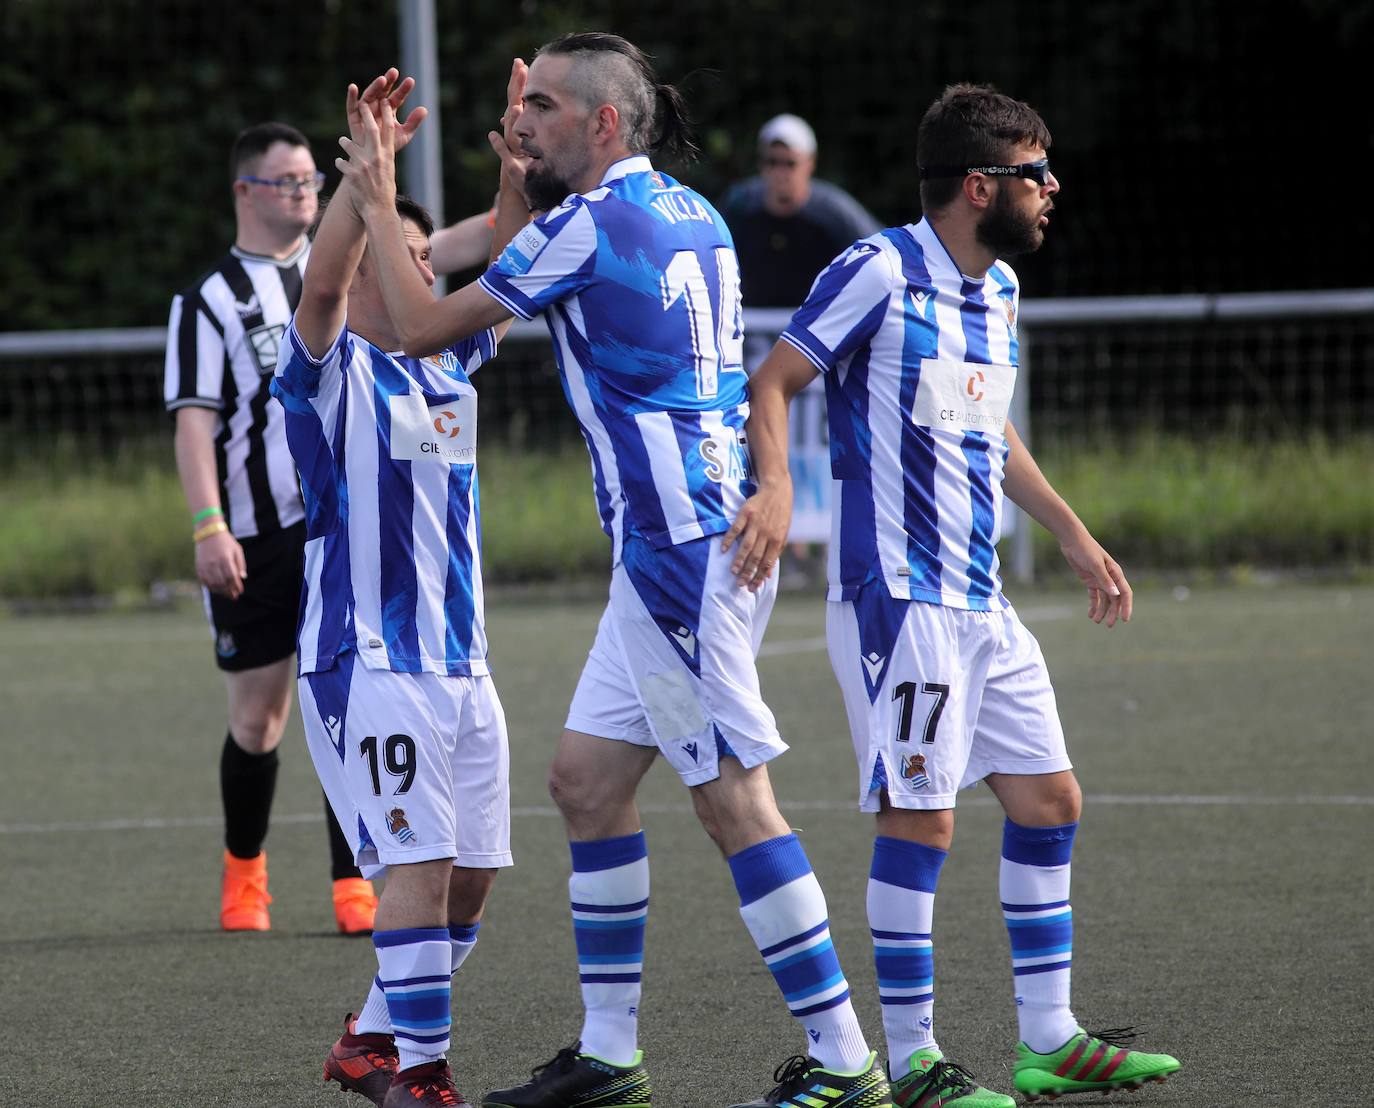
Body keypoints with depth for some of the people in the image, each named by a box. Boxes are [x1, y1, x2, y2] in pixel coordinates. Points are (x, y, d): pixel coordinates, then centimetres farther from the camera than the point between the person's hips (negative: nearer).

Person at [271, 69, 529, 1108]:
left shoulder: (446, 365, 14)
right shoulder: (331, 371, -5)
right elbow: (320, 284, -23)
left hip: (461, 661, 7)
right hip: (368, 661, -7)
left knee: (473, 872, 9)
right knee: (420, 861, -14)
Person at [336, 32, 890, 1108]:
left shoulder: (585, 227, -11)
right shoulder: (691, 213, 14)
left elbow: (422, 325, -2)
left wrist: (377, 204, 11)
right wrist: (527, 173, 32)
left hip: (679, 547, -10)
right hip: (674, 545, 10)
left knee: (735, 798, -8)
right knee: (587, 776, 13)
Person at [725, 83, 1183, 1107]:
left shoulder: (1000, 289, 14)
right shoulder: (880, 272, -11)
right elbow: (773, 380, -10)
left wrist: (1074, 535, 30)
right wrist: (775, 486, -27)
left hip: (983, 601, 9)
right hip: (897, 593, -9)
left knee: (1049, 801, 9)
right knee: (919, 816, -8)